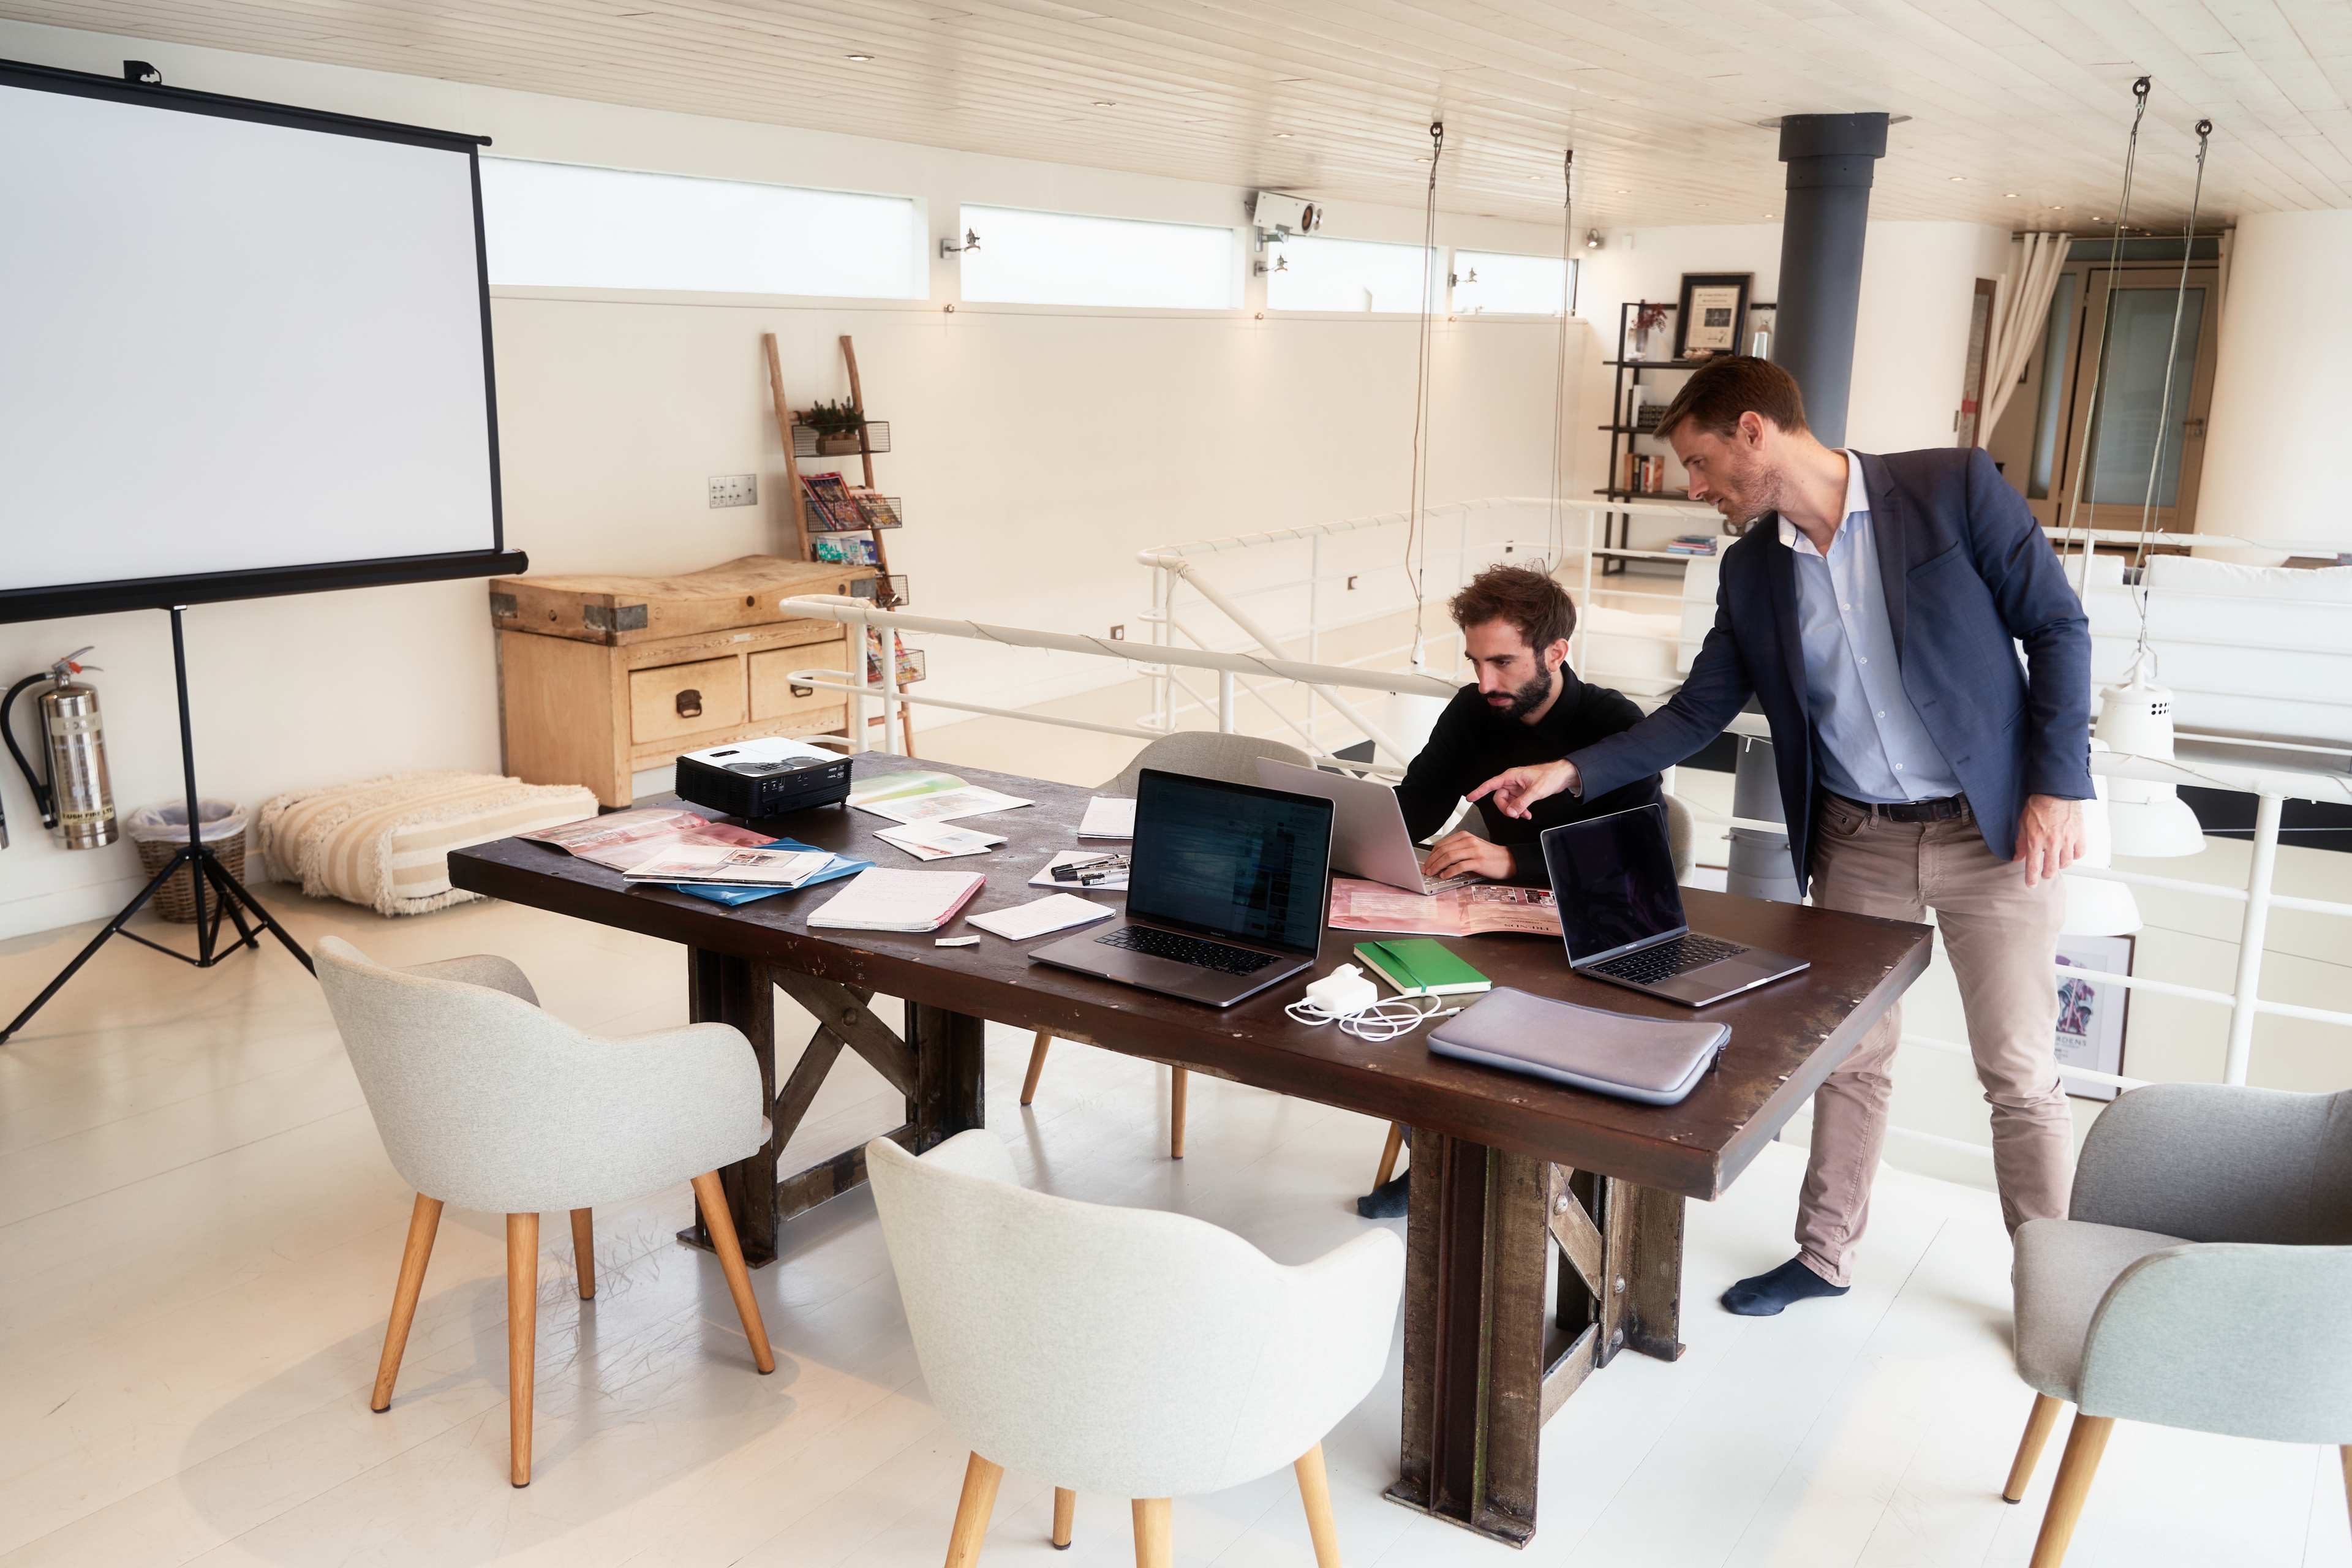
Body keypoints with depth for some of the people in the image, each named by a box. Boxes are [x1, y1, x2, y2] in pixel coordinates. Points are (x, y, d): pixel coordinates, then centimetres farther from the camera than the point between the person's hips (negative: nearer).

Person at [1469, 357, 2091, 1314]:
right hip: (1856, 840, 4)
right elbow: (1697, 712, 7)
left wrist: (2058, 785, -13)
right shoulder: (1751, 570, 3)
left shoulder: (1953, 487, -11)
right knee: (1849, 1057, 15)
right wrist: (1570, 773, -3)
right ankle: (1824, 1255, 32)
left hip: (1992, 830, -4)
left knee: (2020, 1076, 4)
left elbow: (2056, 627, -7)